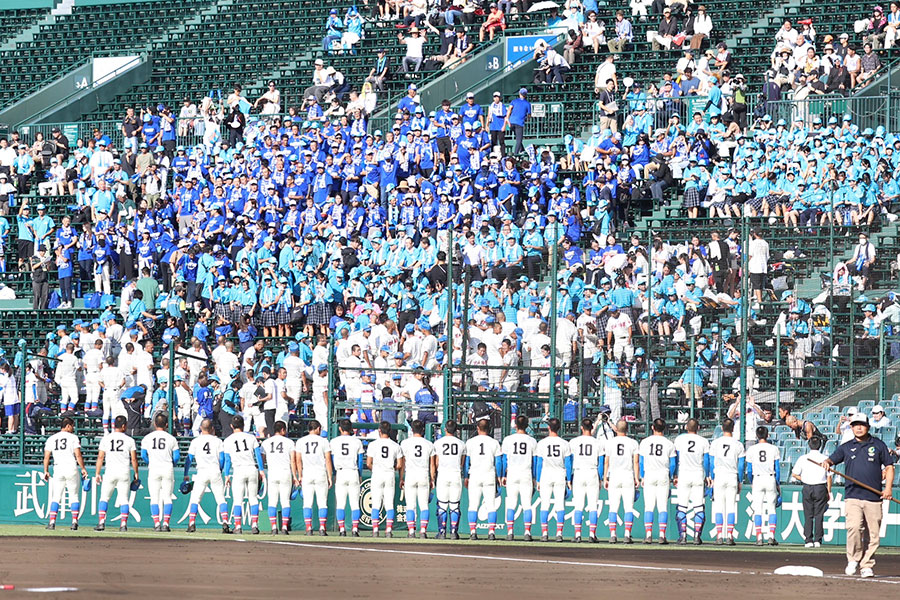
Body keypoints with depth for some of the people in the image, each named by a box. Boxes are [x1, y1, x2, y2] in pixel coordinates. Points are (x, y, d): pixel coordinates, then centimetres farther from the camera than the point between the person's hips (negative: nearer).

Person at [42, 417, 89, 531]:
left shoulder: (51, 439, 9)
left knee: (55, 498, 6)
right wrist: (83, 469, 0)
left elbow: (46, 457, 7)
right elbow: (78, 455, -8)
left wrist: (46, 471, 13)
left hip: (58, 470, 2)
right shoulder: (73, 437, -1)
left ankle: (52, 522, -4)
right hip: (72, 469, -2)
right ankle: (74, 522, -1)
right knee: (74, 497, 7)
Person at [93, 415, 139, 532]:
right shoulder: (129, 440, 1)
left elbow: (100, 457, 1)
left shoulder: (106, 439, 1)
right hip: (124, 473, 0)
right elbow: (134, 459, 1)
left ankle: (101, 523, -4)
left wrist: (97, 473, 7)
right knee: (124, 499, 6)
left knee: (104, 498, 8)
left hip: (110, 472, 0)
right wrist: (136, 473, 12)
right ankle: (123, 524, -1)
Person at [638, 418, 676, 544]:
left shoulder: (645, 442, 0)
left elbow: (641, 461, 3)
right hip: (664, 475, 0)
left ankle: (648, 535, -6)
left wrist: (642, 477, 12)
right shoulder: (669, 443, -1)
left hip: (649, 475, 0)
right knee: (663, 507, 2)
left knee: (648, 507, 2)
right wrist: (670, 477, 16)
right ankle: (662, 535, -5)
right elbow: (673, 463, 3)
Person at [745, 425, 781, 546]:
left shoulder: (752, 449, 0)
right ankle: (771, 536, -1)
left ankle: (759, 537, -4)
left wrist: (751, 483, 17)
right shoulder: (773, 449, 0)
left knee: (757, 510, 3)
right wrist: (778, 484, 11)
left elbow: (749, 470, 3)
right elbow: (777, 469, 2)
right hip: (771, 479, 0)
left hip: (757, 479, 0)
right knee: (771, 509, 8)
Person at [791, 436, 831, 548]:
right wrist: (829, 491, 6)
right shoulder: (824, 458, -1)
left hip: (807, 488, 0)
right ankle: (817, 540, 0)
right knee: (819, 515, 3)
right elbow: (829, 477, -1)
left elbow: (794, 474, 0)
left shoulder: (803, 458, 1)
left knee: (808, 515, 5)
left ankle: (808, 540, 1)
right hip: (821, 488, 0)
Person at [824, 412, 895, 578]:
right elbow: (832, 459, 11)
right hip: (853, 497, 0)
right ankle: (853, 560, -4)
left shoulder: (878, 445, 11)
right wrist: (826, 462, -14)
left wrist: (888, 487, 0)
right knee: (854, 527, -21)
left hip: (874, 497, 0)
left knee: (873, 534, -1)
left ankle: (867, 565, 10)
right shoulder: (846, 447, 14)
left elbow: (889, 466, 13)